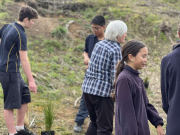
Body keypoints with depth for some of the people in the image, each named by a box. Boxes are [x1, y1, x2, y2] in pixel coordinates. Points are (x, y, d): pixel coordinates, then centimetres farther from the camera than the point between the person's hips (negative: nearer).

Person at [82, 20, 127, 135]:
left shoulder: (99, 44, 10)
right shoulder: (116, 50, -13)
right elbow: (115, 76, -16)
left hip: (87, 87, 8)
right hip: (103, 91, -8)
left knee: (94, 123, 22)